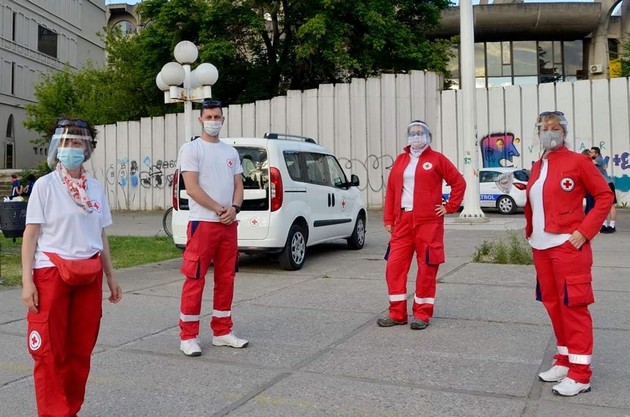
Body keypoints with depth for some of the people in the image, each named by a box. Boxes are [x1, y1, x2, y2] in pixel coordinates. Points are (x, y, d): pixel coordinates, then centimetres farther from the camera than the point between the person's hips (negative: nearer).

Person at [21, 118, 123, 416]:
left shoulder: (95, 187, 9)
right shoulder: (45, 185, -2)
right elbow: (31, 234, -4)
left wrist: (110, 276, 15)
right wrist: (27, 280, -11)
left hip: (89, 274, 4)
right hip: (51, 272, -4)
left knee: (81, 349, 9)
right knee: (50, 351, -1)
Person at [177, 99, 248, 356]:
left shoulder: (231, 152, 16)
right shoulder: (191, 149, -3)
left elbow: (238, 185, 13)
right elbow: (192, 188, -12)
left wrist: (234, 208, -7)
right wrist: (220, 210, -14)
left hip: (229, 224, 6)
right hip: (203, 223, -6)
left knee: (226, 279, 10)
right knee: (195, 279, -3)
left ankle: (222, 332, 21)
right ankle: (188, 336, 6)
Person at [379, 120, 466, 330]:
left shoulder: (436, 159, 2)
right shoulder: (400, 160, 14)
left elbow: (459, 182, 4)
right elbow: (391, 190, 13)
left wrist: (449, 207, 0)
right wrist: (388, 219, 7)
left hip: (428, 222, -4)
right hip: (402, 222, 4)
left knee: (426, 268, 1)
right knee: (394, 266, 2)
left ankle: (422, 314, 13)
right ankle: (397, 313, 13)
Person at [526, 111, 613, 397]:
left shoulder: (577, 161, -5)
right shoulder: (537, 167, 14)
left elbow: (605, 196, -6)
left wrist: (585, 231, -14)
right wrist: (530, 231, 11)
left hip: (567, 245, -7)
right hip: (540, 247, 7)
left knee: (573, 304, -4)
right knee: (553, 304, 13)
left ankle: (580, 373, 4)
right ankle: (564, 360, 26)